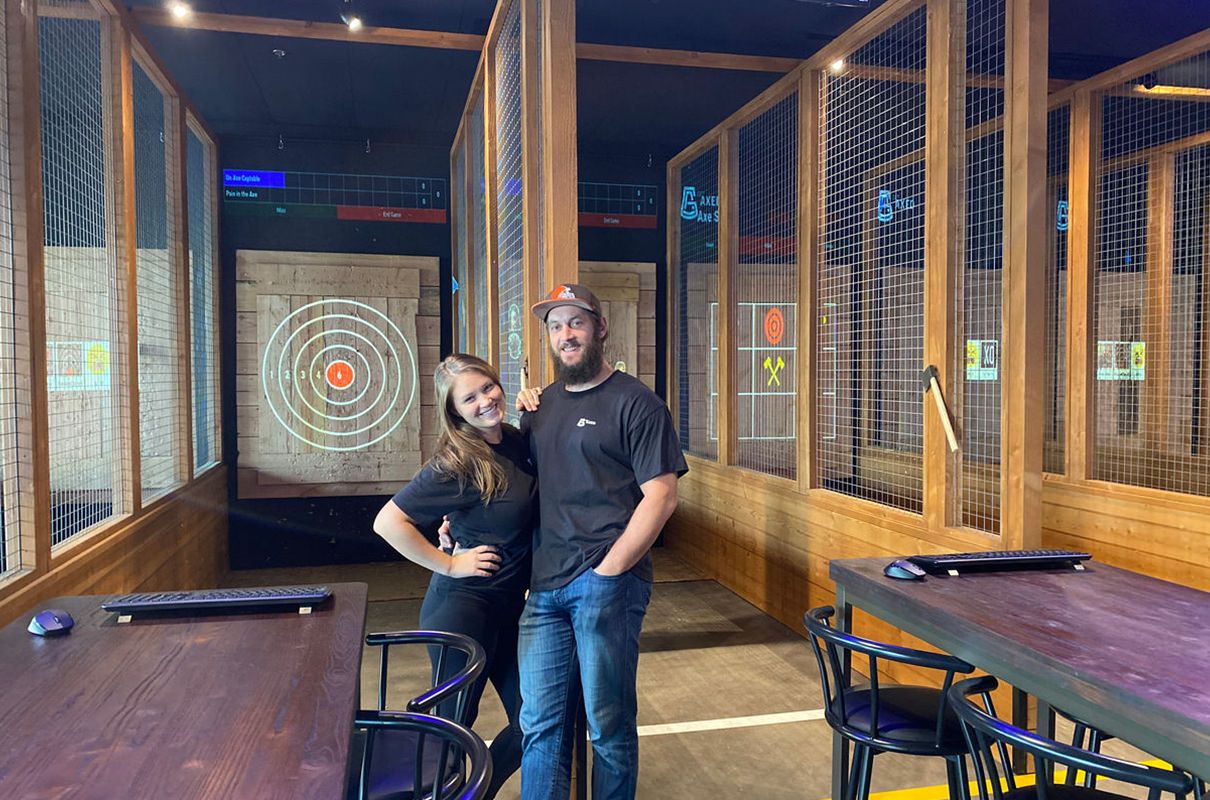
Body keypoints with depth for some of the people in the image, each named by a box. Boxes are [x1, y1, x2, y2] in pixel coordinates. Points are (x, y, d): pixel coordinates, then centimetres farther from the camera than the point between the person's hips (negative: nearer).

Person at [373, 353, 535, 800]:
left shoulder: (517, 441, 1)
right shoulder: (456, 465, -20)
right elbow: (387, 522, -21)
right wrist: (448, 564, -16)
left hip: (508, 605, 7)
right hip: (463, 606, -7)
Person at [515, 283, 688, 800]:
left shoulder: (635, 402, -3)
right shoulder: (541, 405, 16)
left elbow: (661, 495, -9)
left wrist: (607, 570, -13)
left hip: (607, 584, -5)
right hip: (544, 588, 5)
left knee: (609, 725, 7)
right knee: (540, 723, 10)